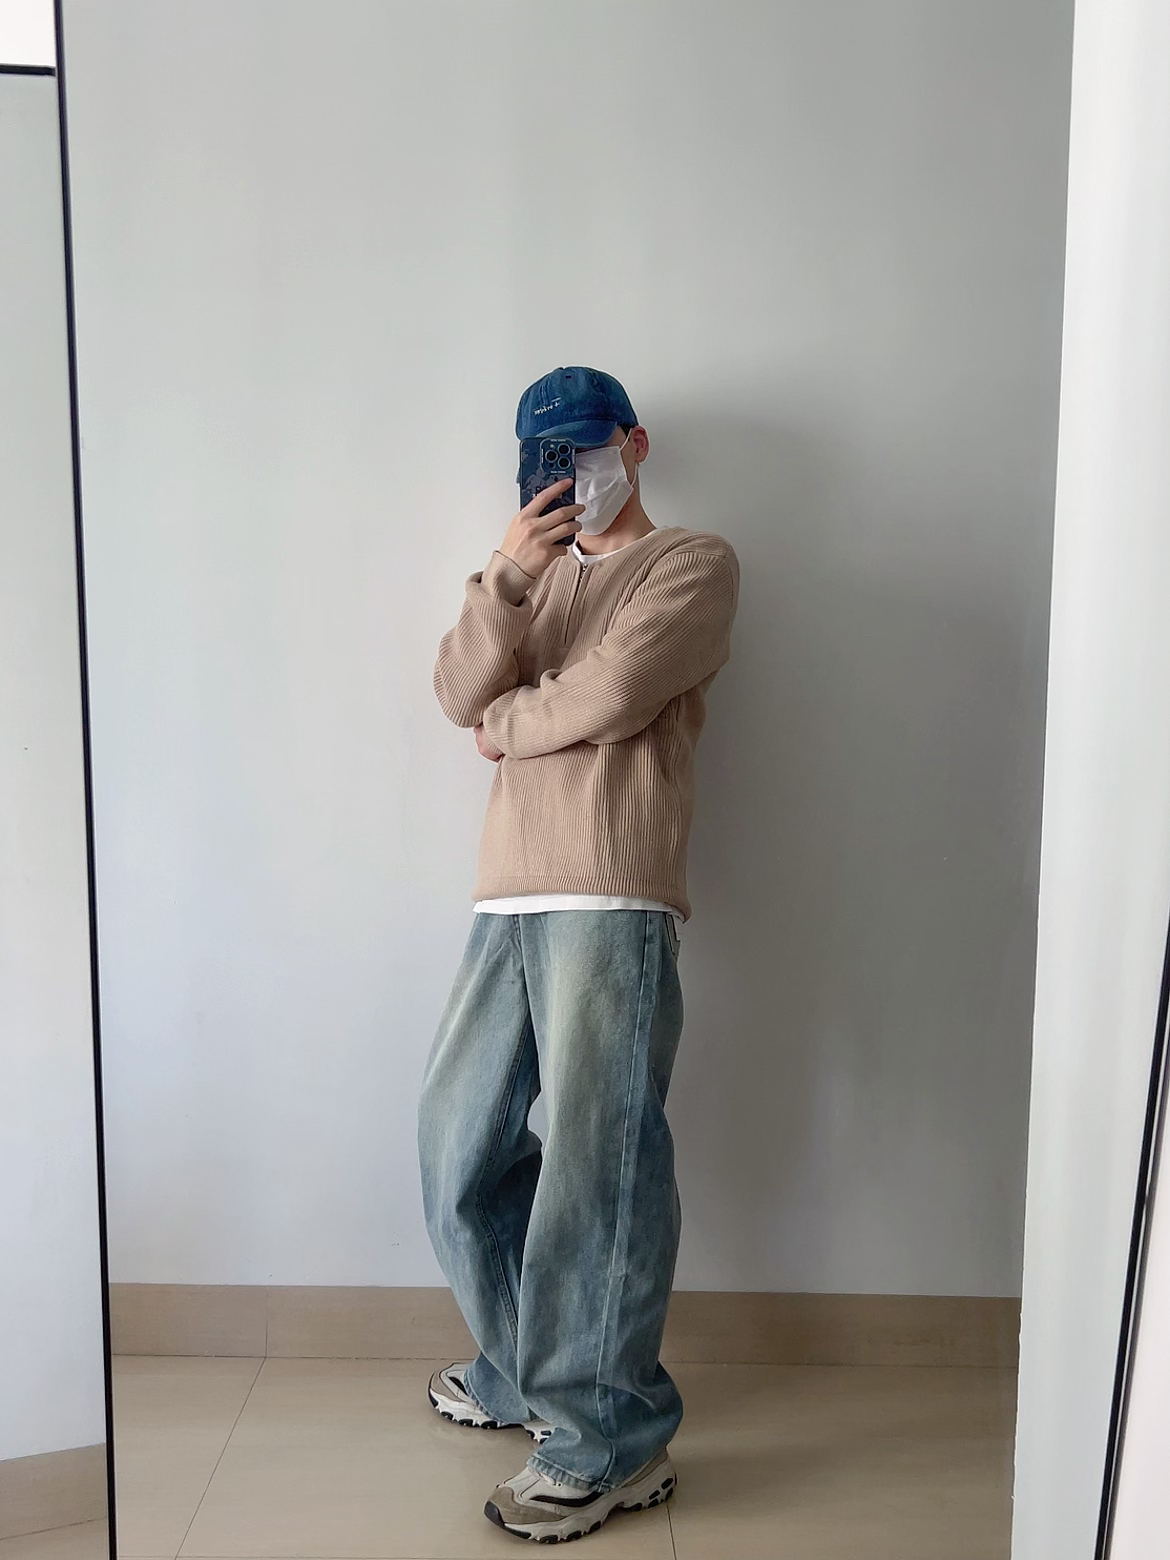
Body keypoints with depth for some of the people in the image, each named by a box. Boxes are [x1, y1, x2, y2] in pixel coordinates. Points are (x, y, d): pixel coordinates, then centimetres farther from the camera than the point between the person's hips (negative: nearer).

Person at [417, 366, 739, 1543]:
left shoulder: (693, 562, 7)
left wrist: (506, 723, 8)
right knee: (459, 1142, 14)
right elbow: (460, 693, 7)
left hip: (610, 903, -7)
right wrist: (507, 575, -8)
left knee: (598, 1157, -6)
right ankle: (526, 1370, 33)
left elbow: (608, 697, -10)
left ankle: (613, 1440, 8)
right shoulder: (537, 577, 27)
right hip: (509, 902, 8)